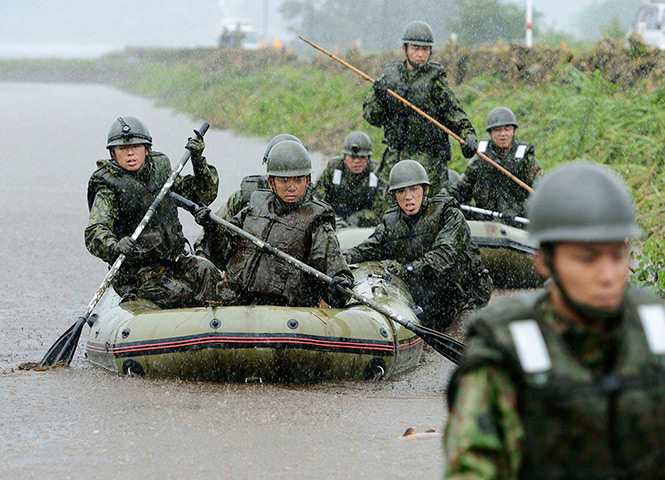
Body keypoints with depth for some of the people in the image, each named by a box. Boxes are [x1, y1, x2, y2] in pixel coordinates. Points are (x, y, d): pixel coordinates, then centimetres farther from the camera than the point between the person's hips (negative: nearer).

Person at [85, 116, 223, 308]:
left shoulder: (160, 169, 8)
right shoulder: (108, 188, -8)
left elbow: (204, 194, 16)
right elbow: (94, 233, -23)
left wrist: (199, 162, 0)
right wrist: (115, 247, -45)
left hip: (172, 258, 5)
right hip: (136, 271, -5)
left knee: (204, 270, -25)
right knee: (177, 292, -29)